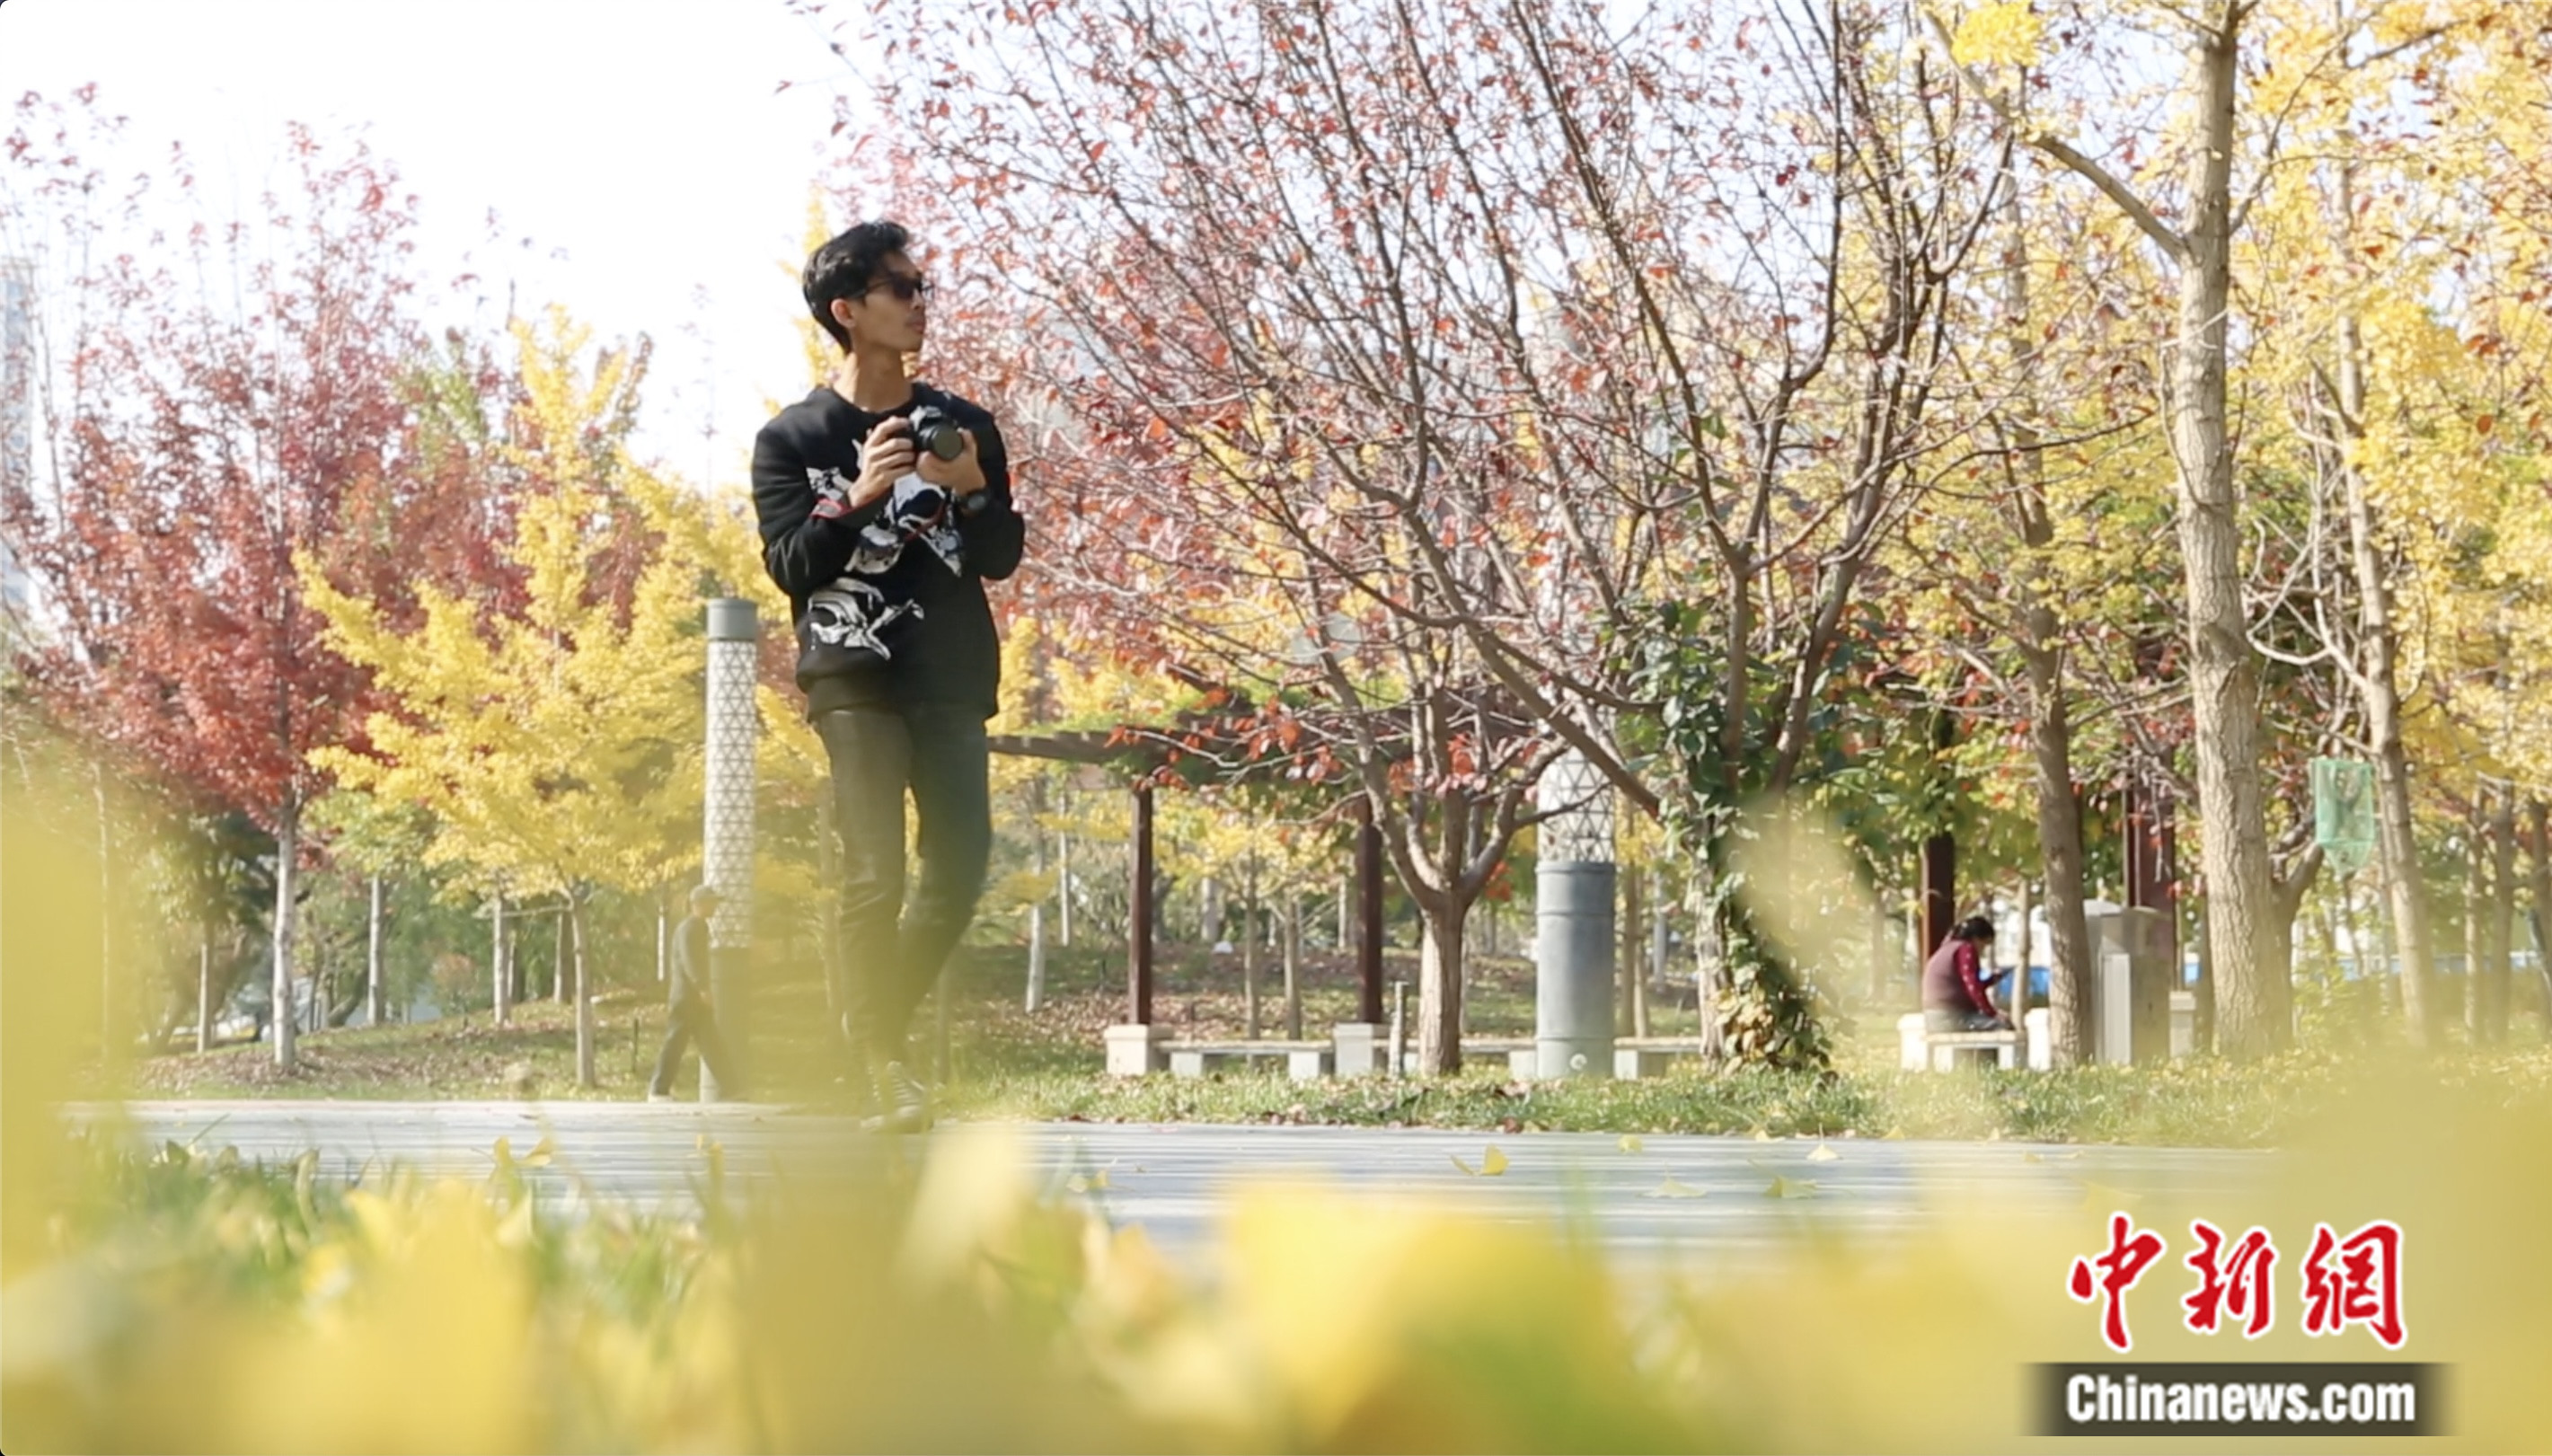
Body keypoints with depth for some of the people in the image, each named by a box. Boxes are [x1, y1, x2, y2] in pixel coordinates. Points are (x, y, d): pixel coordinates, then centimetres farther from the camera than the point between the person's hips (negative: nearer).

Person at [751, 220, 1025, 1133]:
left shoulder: (963, 427, 13)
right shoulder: (793, 438, 4)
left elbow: (1003, 559, 10)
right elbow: (789, 565, -5)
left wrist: (972, 494, -10)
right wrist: (859, 497, -20)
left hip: (953, 679, 4)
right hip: (856, 677, -4)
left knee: (961, 869, 0)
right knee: (875, 876, -13)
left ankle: (879, 1016, 20)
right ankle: (879, 1057, -4)